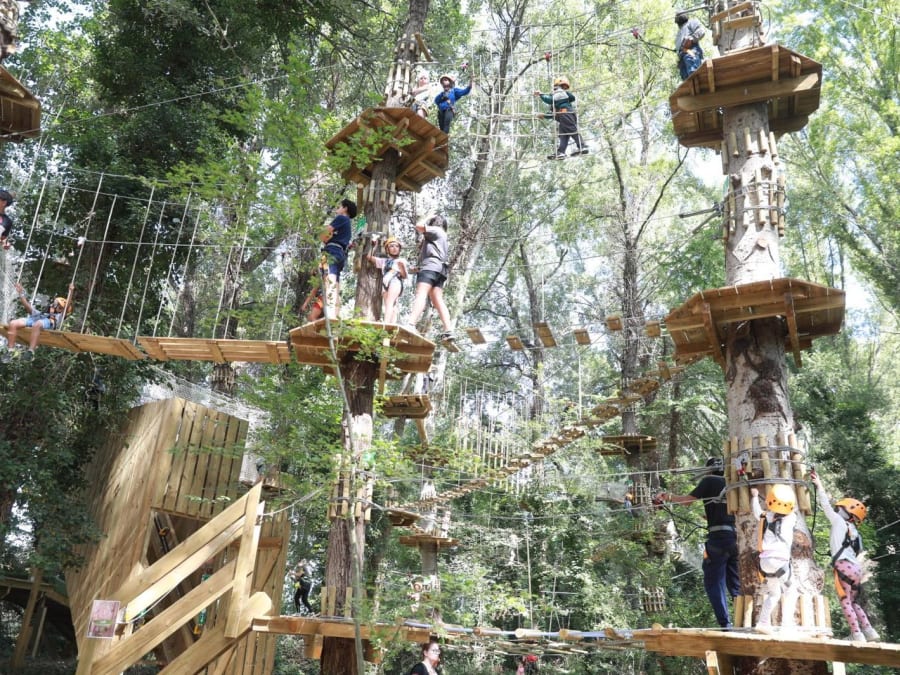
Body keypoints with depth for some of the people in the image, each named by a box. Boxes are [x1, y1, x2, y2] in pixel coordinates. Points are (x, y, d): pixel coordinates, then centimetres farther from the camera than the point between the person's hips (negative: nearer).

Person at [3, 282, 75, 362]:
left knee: (37, 324, -43)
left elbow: (67, 306, 18)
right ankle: (10, 350, -28)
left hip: (48, 323, -5)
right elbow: (27, 306, 38)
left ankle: (30, 351, -49)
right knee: (13, 323, -25)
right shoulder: (40, 313, 48)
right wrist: (21, 293, 33)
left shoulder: (59, 316, 34)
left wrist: (71, 291, 8)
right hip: (32, 320, 5)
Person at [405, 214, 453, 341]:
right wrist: (419, 268, 33)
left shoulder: (436, 230, 10)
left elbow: (419, 226, -3)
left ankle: (411, 324, -43)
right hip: (440, 269, 9)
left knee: (421, 294, -25)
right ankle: (447, 331, -17)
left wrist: (428, 217, 15)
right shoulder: (444, 238, 36)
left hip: (431, 266, -9)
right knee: (438, 300, -3)